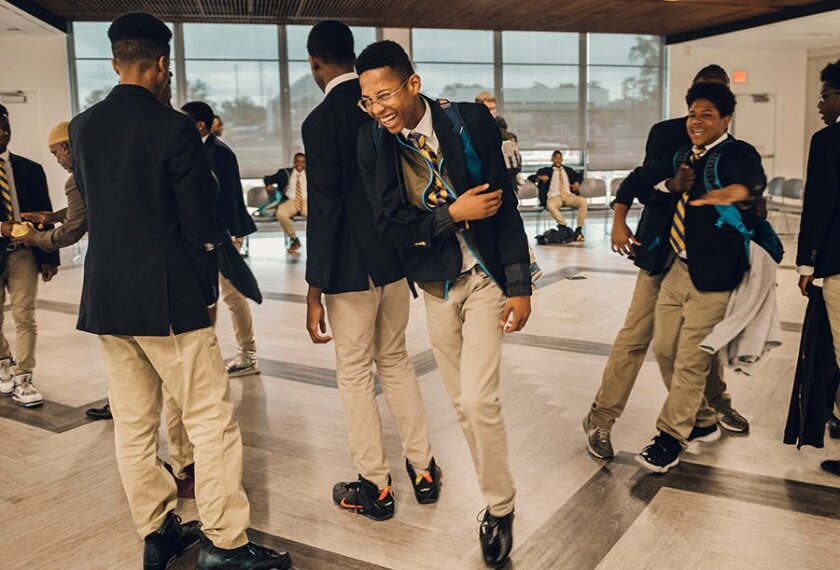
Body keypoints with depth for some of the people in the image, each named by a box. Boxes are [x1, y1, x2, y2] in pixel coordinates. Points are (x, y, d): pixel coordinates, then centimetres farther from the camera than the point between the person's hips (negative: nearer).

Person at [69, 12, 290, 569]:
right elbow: (201, 222, -10)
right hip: (167, 298, -7)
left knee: (133, 424, 13)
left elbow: (92, 202, 15)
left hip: (105, 297, 7)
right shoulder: (174, 128, -12)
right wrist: (208, 290, 1)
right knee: (212, 418, 2)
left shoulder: (83, 127, 6)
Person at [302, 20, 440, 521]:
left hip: (351, 270, -6)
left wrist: (315, 291, -13)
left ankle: (376, 487, 18)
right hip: (396, 260, 6)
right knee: (396, 360, 20)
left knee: (355, 373, 7)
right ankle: (423, 469, 26)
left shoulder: (322, 121, -14)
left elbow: (325, 210, -17)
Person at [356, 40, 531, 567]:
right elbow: (391, 226, -8)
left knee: (478, 398, -11)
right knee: (462, 402, 11)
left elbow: (505, 205, -9)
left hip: (485, 277, -3)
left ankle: (501, 506, 11)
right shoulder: (373, 142, -6)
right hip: (435, 283, 3)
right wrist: (453, 214, -18)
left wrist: (519, 286, -10)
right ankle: (496, 496, 31)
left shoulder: (469, 121, -13)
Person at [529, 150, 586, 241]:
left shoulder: (568, 170, 27)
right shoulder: (546, 170, 18)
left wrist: (577, 182, 15)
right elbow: (530, 178, 16)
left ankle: (579, 229, -27)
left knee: (583, 201, -29)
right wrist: (540, 177, -5)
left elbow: (579, 175, 38)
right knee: (550, 205, -40)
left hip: (569, 196, 3)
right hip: (554, 197, -2)